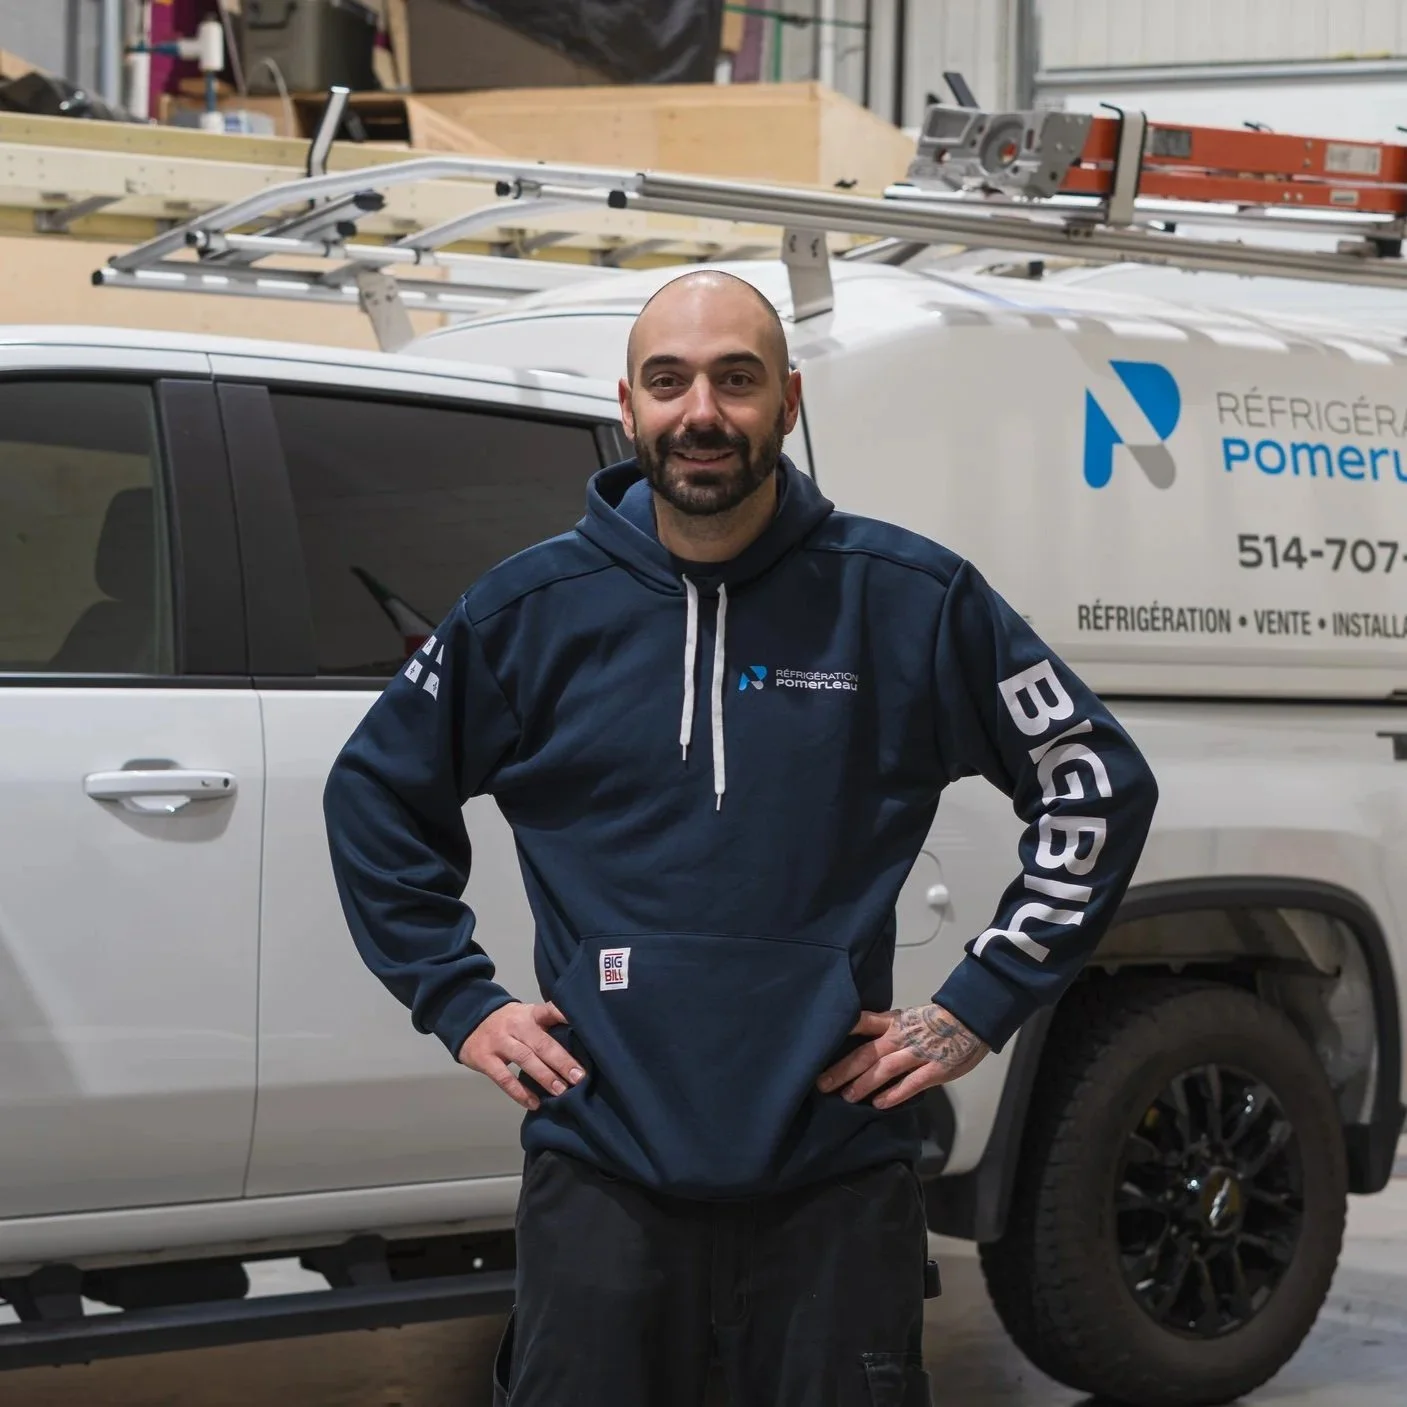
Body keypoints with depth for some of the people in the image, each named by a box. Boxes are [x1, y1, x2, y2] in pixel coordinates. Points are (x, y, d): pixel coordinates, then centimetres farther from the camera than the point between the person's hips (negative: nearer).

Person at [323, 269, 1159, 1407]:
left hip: (839, 1181, 0)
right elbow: (376, 793, 16)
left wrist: (980, 1009, 2)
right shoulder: (531, 609, 3)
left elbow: (1099, 782, 7)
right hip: (602, 1177, 1)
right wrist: (458, 1001, 7)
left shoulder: (912, 599, 0)